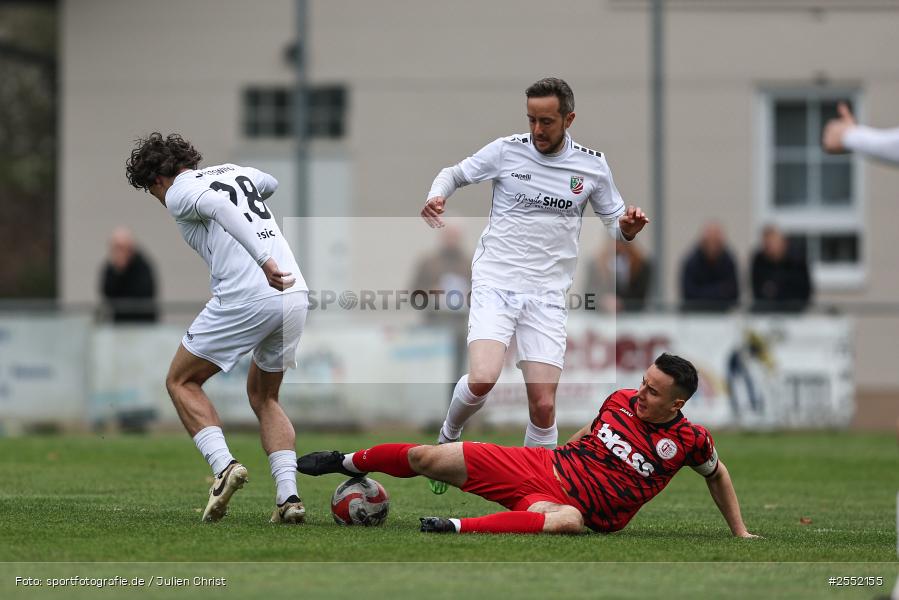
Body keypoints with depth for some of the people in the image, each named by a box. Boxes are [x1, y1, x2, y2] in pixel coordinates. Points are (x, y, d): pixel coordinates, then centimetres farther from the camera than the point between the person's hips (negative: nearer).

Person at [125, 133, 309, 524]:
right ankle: (288, 495, 5)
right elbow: (271, 184, 45)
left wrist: (264, 260, -27)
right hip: (295, 296, 7)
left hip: (246, 298, -7)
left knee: (181, 381, 12)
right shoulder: (234, 171, 24)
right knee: (263, 397, 22)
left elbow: (218, 205, -18)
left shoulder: (179, 191, 3)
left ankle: (223, 464, -9)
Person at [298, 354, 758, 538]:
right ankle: (349, 463, 27)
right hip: (540, 466, 4)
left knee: (566, 520, -48)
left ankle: (458, 529, -54)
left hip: (571, 504, -4)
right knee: (426, 457, -1)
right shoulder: (620, 401, 4)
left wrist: (740, 533, 13)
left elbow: (717, 475, 12)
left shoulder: (689, 442, -7)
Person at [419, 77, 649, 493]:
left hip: (547, 295, 1)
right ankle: (448, 438, 7)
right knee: (482, 380, -23)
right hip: (495, 284, -1)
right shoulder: (505, 151, -1)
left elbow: (616, 224, 14)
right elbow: (454, 173, 13)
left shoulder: (592, 165, 3)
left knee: (543, 405, -6)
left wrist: (627, 227, -11)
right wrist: (437, 195, -10)